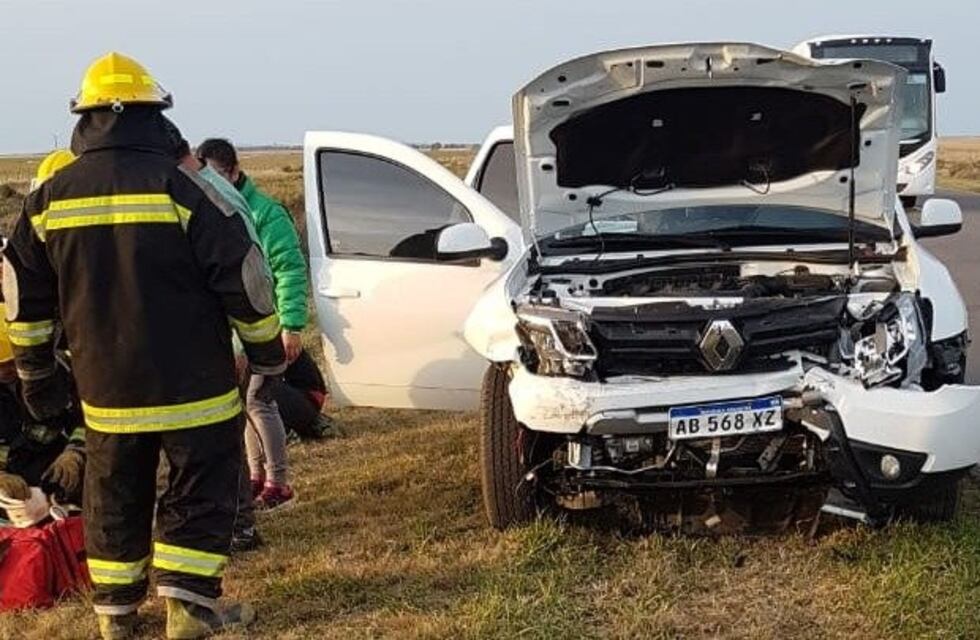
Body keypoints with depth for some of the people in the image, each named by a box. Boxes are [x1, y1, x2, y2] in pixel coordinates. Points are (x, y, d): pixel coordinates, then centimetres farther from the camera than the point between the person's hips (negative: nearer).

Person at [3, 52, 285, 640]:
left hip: (106, 391, 4)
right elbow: (242, 275, -10)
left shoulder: (49, 199, 3)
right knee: (201, 490, 9)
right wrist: (267, 348, 4)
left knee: (115, 498, 17)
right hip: (191, 386, -4)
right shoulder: (180, 187, -12)